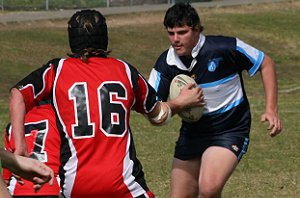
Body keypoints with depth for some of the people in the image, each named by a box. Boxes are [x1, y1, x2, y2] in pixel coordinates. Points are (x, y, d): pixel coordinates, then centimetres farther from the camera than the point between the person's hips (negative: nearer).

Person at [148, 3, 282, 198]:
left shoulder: (225, 48, -18)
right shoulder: (165, 64, -9)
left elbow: (266, 63, -4)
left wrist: (271, 109, -9)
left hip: (230, 131, -5)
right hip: (192, 133, 5)